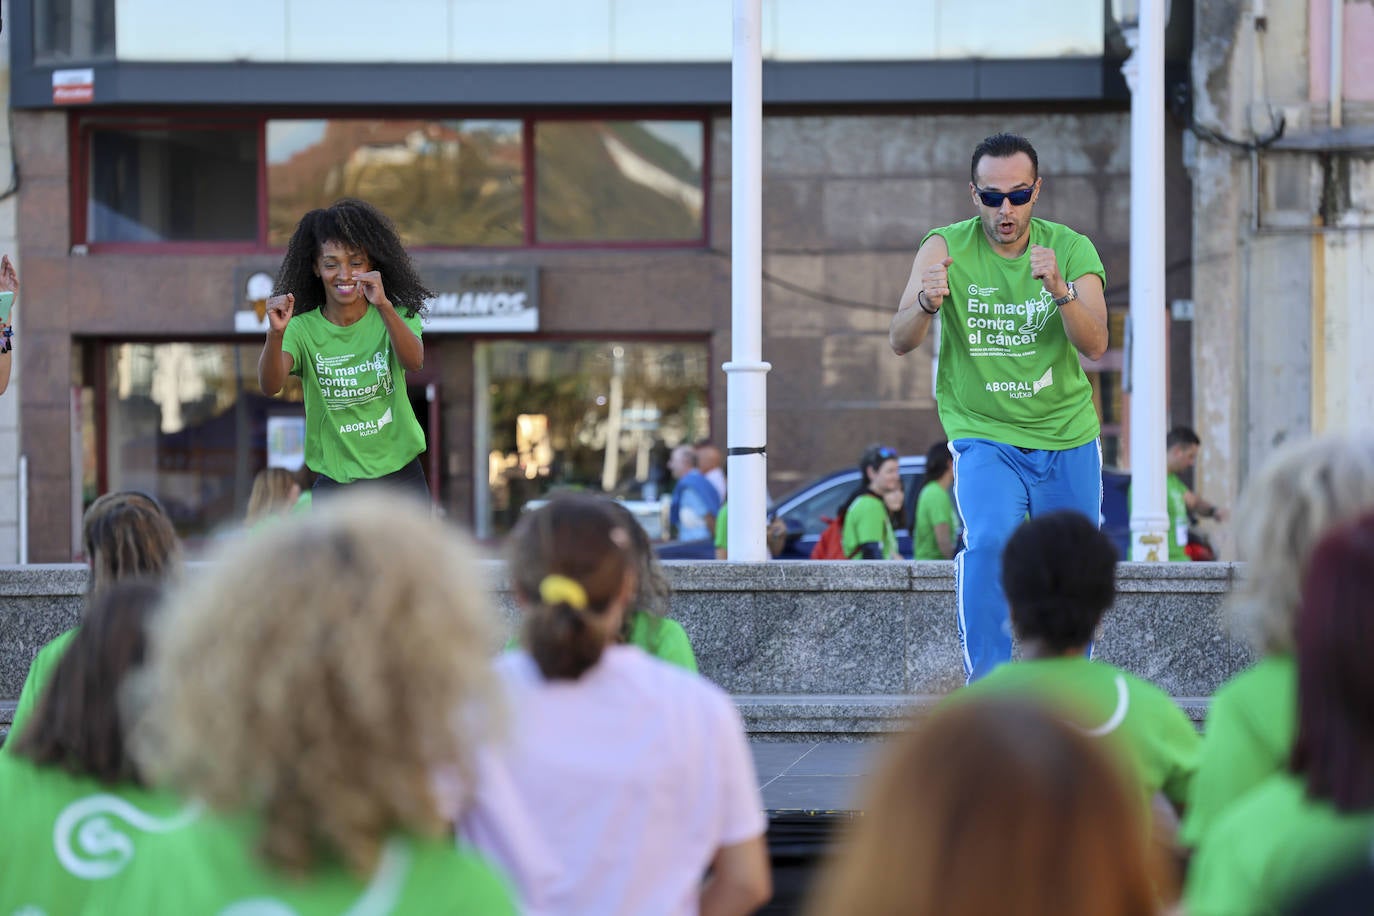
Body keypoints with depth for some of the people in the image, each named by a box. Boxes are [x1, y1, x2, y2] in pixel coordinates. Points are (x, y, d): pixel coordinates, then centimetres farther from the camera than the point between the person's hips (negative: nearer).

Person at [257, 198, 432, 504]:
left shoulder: (396, 316, -2)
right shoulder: (303, 329, -4)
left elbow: (414, 363, -23)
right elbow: (270, 385, -20)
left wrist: (384, 306, -39)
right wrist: (276, 333, -40)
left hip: (400, 475, 0)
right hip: (335, 481, 0)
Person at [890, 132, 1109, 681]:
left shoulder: (1073, 250, -5)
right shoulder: (946, 249, -9)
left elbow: (1094, 346, -17)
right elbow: (900, 342, -17)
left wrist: (1062, 290, -36)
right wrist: (926, 304, -39)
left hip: (1067, 435, 2)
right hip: (984, 434, -2)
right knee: (989, 540, -27)